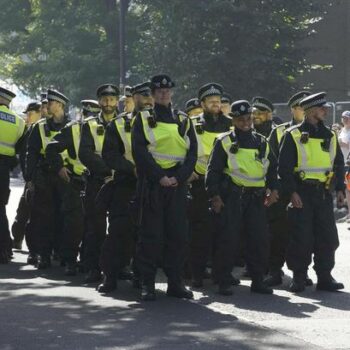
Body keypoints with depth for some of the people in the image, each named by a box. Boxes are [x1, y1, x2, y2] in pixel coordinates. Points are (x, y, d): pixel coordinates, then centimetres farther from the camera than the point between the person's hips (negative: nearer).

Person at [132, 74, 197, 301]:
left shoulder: (184, 121, 13)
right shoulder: (143, 119, 6)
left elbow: (192, 153, 6)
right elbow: (140, 151, -5)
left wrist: (178, 177, -9)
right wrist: (160, 176, -14)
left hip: (177, 183, 3)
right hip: (151, 184, -3)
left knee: (178, 233, 2)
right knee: (151, 234, -3)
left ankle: (176, 283, 9)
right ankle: (148, 284, 2)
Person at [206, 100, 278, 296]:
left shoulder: (262, 143, 14)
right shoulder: (225, 142, 2)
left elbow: (273, 167, 22)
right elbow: (213, 170, 0)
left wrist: (273, 189, 8)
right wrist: (214, 196, -8)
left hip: (256, 198, 4)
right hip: (232, 196, -4)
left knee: (260, 239, 1)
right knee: (229, 240, -5)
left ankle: (258, 280, 11)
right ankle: (225, 282, 2)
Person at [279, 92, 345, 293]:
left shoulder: (330, 136, 13)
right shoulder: (293, 135, -3)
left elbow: (339, 164, 19)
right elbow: (284, 167, -5)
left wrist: (340, 189, 8)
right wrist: (292, 191, -13)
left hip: (324, 193, 5)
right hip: (302, 194, -5)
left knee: (327, 237, 3)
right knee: (301, 237, -2)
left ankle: (325, 277, 11)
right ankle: (299, 277, 7)